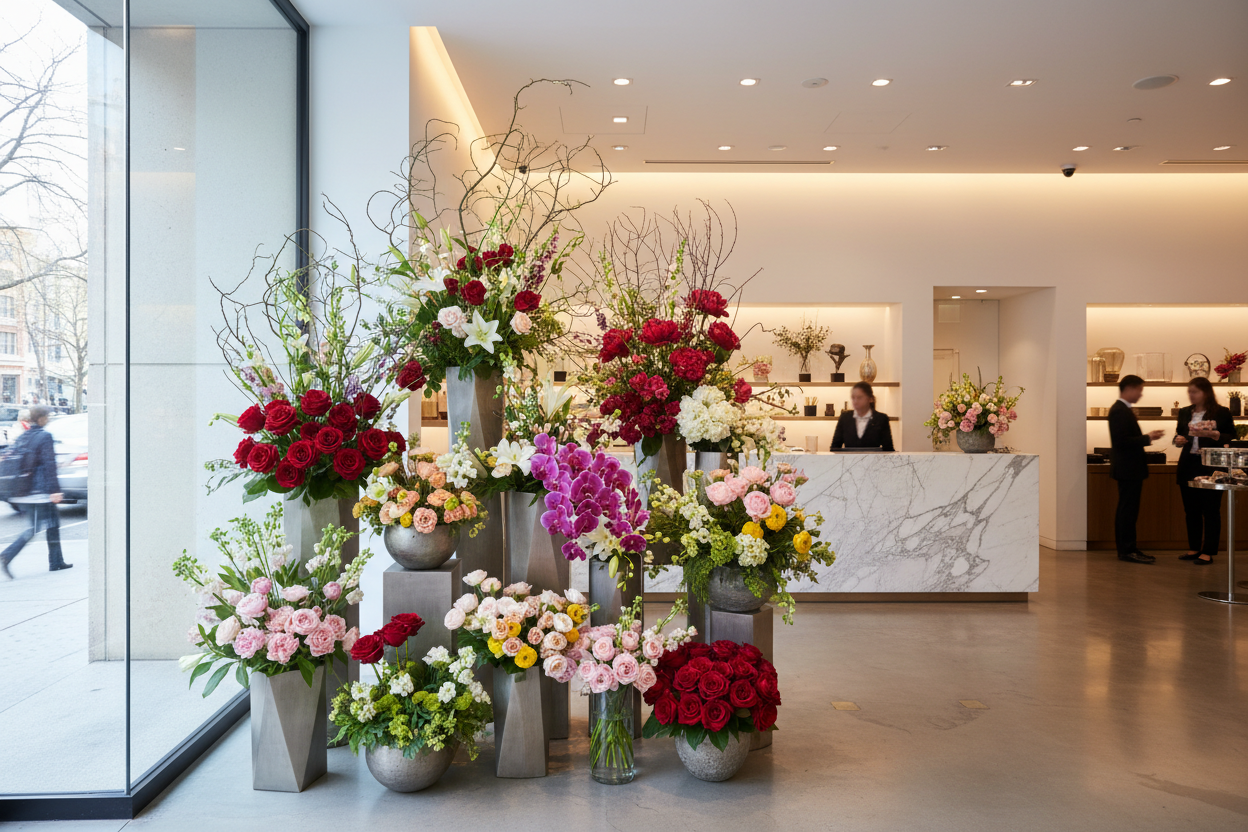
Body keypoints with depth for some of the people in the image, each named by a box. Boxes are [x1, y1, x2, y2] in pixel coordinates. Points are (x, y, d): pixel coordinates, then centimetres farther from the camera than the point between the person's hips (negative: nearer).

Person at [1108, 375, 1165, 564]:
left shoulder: (1122, 409, 15)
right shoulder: (1120, 411, -18)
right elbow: (1121, 441, -24)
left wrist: (1147, 437, 10)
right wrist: (1147, 438, -17)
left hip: (1128, 469, 11)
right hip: (1128, 469, -11)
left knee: (1126, 509, 13)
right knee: (1128, 509, -7)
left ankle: (1125, 548, 18)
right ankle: (1128, 550, -3)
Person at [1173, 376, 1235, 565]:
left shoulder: (1221, 413, -4)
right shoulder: (1185, 413, 10)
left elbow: (1230, 436, -5)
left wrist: (1211, 434, -21)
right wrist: (1178, 440, -5)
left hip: (1210, 466, -5)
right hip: (1188, 465, 5)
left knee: (1210, 510, -1)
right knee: (1191, 509, 10)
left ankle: (1208, 552, 4)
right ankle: (1194, 548, 20)